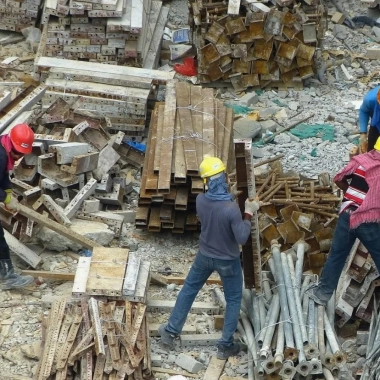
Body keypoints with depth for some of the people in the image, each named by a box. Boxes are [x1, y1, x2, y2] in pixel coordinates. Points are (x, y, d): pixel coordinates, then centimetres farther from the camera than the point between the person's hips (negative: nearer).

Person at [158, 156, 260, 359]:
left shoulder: (200, 200, -16)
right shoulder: (232, 208, -31)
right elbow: (242, 238, -24)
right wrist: (248, 213, -16)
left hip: (205, 256, 4)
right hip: (228, 261, -4)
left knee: (188, 290, 24)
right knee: (233, 300, 17)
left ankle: (171, 331, 34)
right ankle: (225, 345, 23)